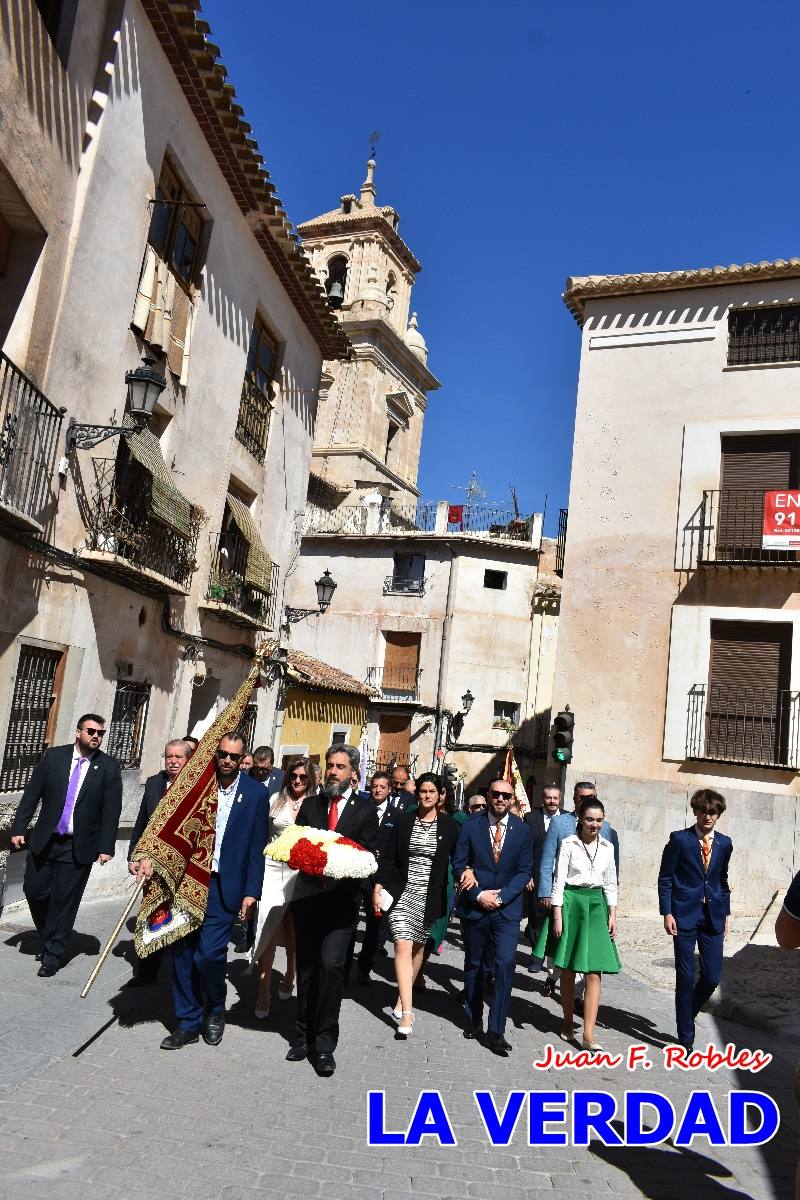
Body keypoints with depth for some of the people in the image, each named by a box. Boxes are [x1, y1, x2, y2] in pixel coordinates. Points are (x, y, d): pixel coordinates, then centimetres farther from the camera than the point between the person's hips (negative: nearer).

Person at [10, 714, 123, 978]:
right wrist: (19, 828, -1)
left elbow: (111, 810, -6)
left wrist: (106, 847, -10)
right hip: (44, 840, 2)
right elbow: (31, 795, 4)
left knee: (65, 901, 3)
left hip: (79, 846, -2)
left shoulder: (109, 767, -6)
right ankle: (48, 938, 36)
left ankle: (52, 955, 19)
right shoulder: (53, 757, 0)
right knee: (34, 891, 9)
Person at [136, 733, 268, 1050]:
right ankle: (188, 1022, 25)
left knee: (209, 952, -9)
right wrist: (149, 855, -13)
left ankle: (215, 1010, 21)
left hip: (223, 885, -2)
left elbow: (257, 847, -1)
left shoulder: (255, 793, -3)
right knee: (182, 952, 7)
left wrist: (251, 893, -4)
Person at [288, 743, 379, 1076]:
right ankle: (304, 1035, 26)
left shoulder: (365, 809, 1)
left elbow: (368, 854, -4)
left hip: (341, 901, -3)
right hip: (307, 896, 4)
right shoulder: (310, 804, 11)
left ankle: (324, 1043, -3)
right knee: (306, 968, 12)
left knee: (331, 964, -15)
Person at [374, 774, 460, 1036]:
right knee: (403, 947, -11)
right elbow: (389, 856, 1)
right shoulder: (403, 820, -2)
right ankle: (407, 1013, -11)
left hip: (429, 896, 1)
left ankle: (402, 998, 32)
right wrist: (378, 889, -3)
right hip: (402, 893, -1)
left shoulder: (449, 825, -2)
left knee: (417, 947, 13)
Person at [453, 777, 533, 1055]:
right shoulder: (471, 826, -3)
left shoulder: (523, 830, -1)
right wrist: (479, 894, -13)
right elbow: (459, 864, -3)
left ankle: (496, 1031, -5)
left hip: (507, 908, 0)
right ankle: (474, 1021, 30)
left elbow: (524, 870, -1)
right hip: (475, 906, 1)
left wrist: (501, 897, -12)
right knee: (473, 965, 13)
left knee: (505, 964, -13)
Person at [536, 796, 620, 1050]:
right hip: (571, 904, -2)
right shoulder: (569, 844, -6)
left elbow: (610, 884, 12)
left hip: (596, 906, 3)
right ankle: (568, 1023, 25)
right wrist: (557, 916, -9)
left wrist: (612, 915, 6)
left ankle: (588, 1035, -5)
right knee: (568, 970, 8)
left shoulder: (607, 847, 6)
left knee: (593, 973, -5)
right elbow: (559, 881, -6)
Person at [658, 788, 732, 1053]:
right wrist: (667, 913, -10)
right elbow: (665, 878, -4)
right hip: (685, 915, -4)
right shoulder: (679, 839, -5)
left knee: (712, 976, 2)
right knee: (686, 978, 1)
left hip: (713, 917, 4)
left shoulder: (724, 844, 7)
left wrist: (725, 913, 13)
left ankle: (686, 1017, 30)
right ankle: (686, 1038, 15)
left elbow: (723, 880, 16)